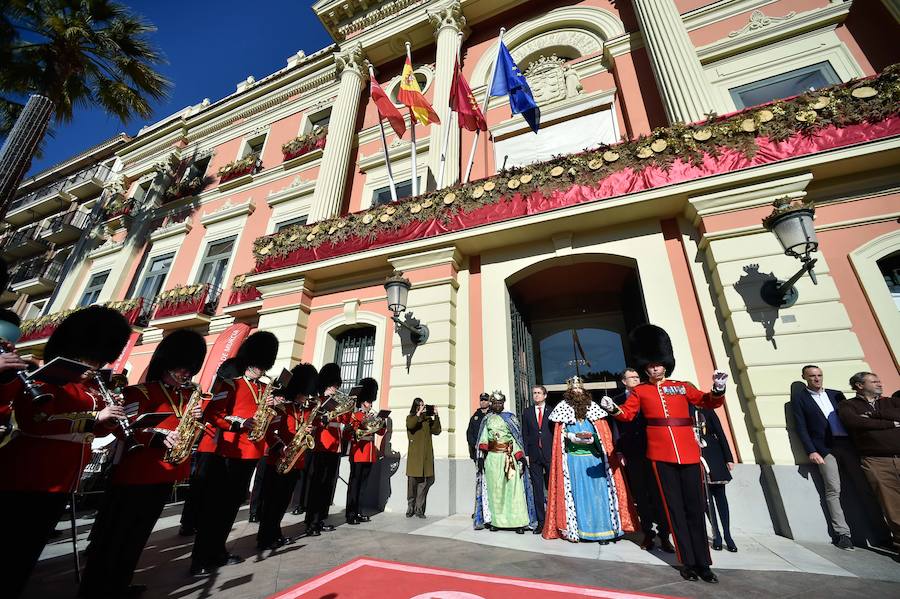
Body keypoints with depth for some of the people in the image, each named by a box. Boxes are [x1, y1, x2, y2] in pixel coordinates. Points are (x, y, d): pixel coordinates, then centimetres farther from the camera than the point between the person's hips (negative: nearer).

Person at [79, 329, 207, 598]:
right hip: (135, 473, -7)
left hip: (166, 475, 7)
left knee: (137, 536, 20)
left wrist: (195, 419, -12)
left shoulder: (188, 395, 8)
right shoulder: (140, 392, -10)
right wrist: (159, 438, -33)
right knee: (113, 535, 7)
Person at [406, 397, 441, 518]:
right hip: (414, 454, -3)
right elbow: (410, 425, -16)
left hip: (427, 454, 3)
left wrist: (436, 416, -3)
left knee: (427, 480, -2)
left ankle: (419, 509, 9)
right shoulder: (410, 417, 7)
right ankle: (410, 508, 16)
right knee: (413, 480, 0)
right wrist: (419, 413, -17)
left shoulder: (428, 418, 14)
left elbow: (436, 431, 5)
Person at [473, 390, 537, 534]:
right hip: (492, 458, 1)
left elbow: (516, 438, 3)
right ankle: (494, 521, 14)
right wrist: (481, 456, -4)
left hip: (509, 458, -1)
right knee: (494, 488, 4)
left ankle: (518, 522, 4)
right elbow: (483, 439, 6)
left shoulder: (510, 418, 7)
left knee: (512, 488, -4)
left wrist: (521, 457, -6)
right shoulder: (487, 419, 10)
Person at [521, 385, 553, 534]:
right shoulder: (527, 413, 10)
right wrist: (526, 454, 2)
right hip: (534, 456, 2)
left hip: (550, 455, -2)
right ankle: (541, 521, 16)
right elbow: (525, 435, 9)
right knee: (537, 490, 7)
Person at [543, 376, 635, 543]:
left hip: (594, 457, 1)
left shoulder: (593, 408, 5)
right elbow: (561, 434, 2)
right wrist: (575, 437, -15)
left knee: (597, 492, 1)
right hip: (573, 459, -1)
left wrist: (591, 438, -15)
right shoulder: (564, 409, 1)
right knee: (578, 493, 5)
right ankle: (578, 529, 14)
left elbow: (603, 434, 3)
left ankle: (602, 529, 10)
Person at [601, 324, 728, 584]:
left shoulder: (682, 387, 10)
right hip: (661, 455, -1)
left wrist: (718, 389, -18)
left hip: (689, 453, 1)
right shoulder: (639, 391, 5)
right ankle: (688, 562, 19)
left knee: (696, 508, 8)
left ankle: (703, 563, 22)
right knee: (675, 509, 7)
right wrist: (613, 409, -20)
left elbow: (709, 401, 4)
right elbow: (627, 414, 2)